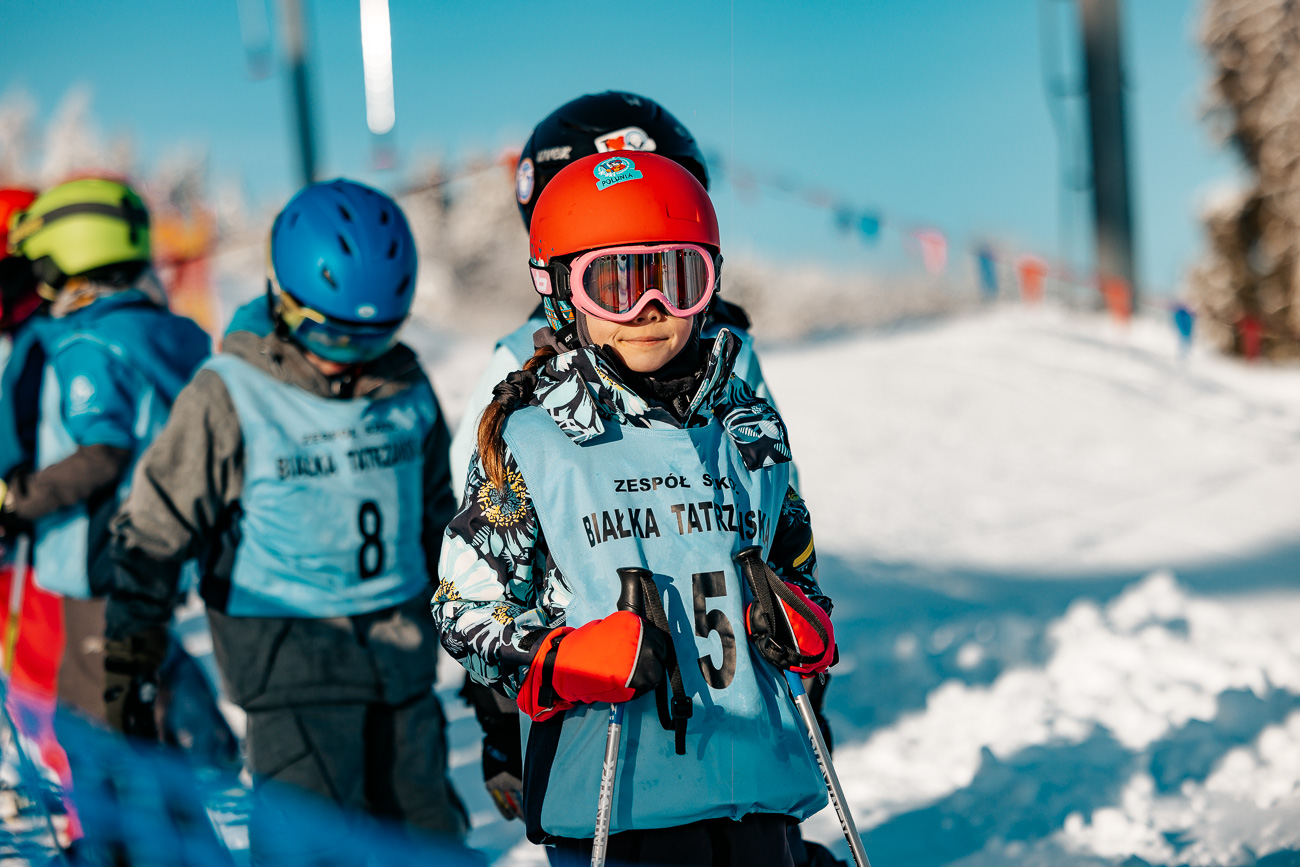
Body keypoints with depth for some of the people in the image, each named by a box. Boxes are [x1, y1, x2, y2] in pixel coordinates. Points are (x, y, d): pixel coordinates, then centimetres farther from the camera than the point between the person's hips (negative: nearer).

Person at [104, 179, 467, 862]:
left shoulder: (407, 388, 4)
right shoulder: (230, 397, -10)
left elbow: (440, 509, 20)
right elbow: (156, 529, -5)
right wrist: (128, 661, -7)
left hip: (402, 646, 5)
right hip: (289, 648, -5)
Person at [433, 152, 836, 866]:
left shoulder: (751, 429, 11)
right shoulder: (525, 439, -3)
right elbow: (467, 609, 0)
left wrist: (806, 624, 2)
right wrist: (560, 665, -18)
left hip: (758, 779, 4)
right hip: (612, 794, -4)